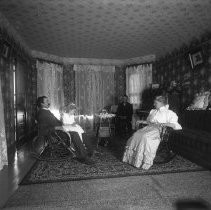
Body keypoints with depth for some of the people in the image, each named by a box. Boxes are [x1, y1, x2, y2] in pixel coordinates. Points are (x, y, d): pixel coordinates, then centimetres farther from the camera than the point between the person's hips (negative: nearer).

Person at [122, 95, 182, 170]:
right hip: (149, 128, 6)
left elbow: (174, 124, -3)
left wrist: (163, 124, -18)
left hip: (159, 130, -6)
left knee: (145, 136, -34)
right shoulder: (153, 111, 29)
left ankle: (146, 162, -27)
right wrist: (150, 123, 4)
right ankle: (131, 157, -21)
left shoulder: (169, 113, 9)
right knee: (136, 135, -23)